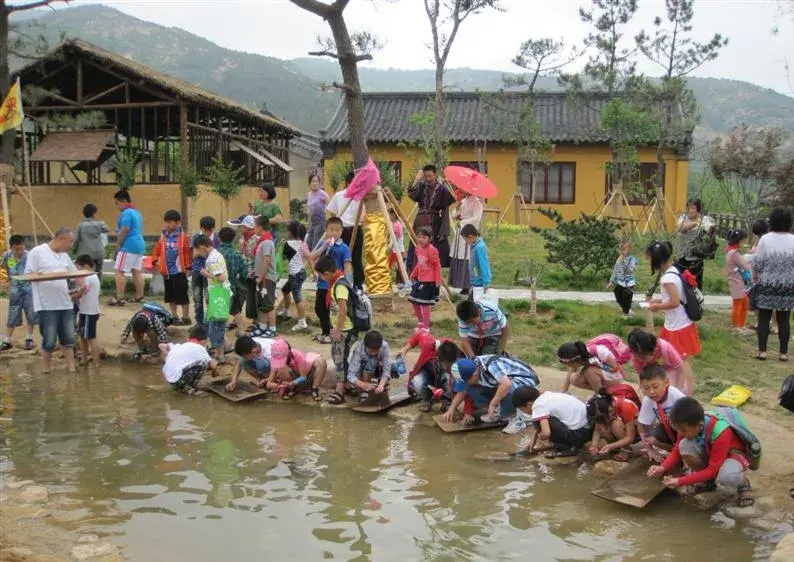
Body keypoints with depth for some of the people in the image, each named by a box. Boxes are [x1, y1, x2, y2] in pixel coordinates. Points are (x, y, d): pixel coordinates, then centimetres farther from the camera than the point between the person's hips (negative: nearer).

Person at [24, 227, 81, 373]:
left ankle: (71, 369, 15)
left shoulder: (64, 255, 14)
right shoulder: (37, 252, -7)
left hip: (66, 304, 6)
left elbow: (75, 273, 22)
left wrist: (81, 287, 7)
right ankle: (47, 370, 17)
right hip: (47, 306, -6)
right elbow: (28, 275, -10)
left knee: (68, 339, 9)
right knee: (49, 341, 0)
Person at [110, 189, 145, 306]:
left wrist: (117, 245, -8)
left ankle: (119, 298, -11)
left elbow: (124, 231, -18)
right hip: (140, 245, 10)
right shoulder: (137, 212, 18)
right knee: (137, 271, 12)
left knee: (119, 271, -8)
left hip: (129, 246, -10)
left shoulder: (126, 213, -12)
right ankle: (139, 297, 15)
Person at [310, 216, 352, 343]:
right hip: (322, 284, 5)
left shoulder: (343, 247, -9)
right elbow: (313, 257, -8)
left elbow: (347, 266, -13)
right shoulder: (322, 243, 4)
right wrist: (324, 246, -17)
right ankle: (325, 332, 32)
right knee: (319, 308, 14)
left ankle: (331, 334, 17)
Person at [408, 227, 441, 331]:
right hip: (419, 279, 8)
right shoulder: (418, 248, 4)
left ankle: (425, 326, 11)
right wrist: (413, 274, 16)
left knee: (424, 303, -3)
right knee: (413, 300, 13)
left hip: (429, 281, -8)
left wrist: (438, 280, -16)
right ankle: (420, 321, 33)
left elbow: (437, 265, -15)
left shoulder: (432, 250, -19)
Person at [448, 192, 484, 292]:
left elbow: (476, 219, -15)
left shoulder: (476, 202, -7)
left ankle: (467, 287, -5)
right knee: (457, 260, 4)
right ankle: (463, 287, 9)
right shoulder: (463, 201, 17)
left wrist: (462, 222, -9)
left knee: (466, 260, -10)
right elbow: (456, 216, 18)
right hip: (459, 233, 8)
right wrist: (458, 208, -1)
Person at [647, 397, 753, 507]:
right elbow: (677, 451, -8)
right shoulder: (690, 425, -20)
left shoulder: (720, 434, -36)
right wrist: (663, 468, -28)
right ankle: (705, 481, -2)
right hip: (707, 453, 5)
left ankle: (742, 484, -1)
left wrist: (680, 481, -35)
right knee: (685, 445, -27)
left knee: (726, 479, -40)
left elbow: (712, 470, -32)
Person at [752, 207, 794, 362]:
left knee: (764, 318, 7)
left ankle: (762, 351, 6)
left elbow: (757, 264, -6)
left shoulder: (765, 239, -8)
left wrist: (754, 278, 9)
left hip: (766, 285, -2)